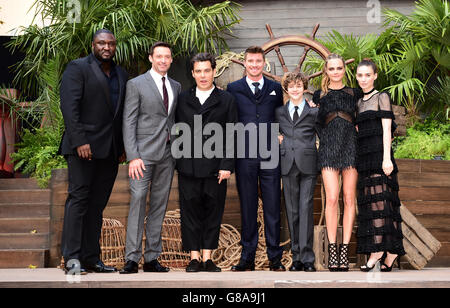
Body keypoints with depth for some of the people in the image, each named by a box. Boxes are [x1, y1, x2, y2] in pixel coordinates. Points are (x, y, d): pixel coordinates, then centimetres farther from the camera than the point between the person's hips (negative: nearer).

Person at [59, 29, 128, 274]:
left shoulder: (121, 75, 19)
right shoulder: (77, 68, -1)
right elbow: (69, 106, -10)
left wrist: (123, 145, 10)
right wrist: (79, 141, -19)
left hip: (110, 150, 6)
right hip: (84, 146, -6)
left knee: (97, 204, 6)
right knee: (78, 197, -8)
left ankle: (91, 258, 9)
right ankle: (72, 258, -7)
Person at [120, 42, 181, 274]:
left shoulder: (176, 87, 16)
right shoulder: (136, 84, 1)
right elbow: (129, 122, -4)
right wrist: (133, 156, -14)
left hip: (167, 154, 5)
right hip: (144, 153, -5)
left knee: (160, 205, 5)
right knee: (138, 201, -12)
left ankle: (152, 258, 10)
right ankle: (132, 258, -9)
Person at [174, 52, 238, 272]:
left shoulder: (226, 100, 6)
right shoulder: (183, 99, 11)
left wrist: (227, 166, -7)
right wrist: (175, 162, 3)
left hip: (215, 168, -1)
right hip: (188, 167, 1)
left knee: (213, 212, 3)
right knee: (190, 211, 2)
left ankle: (207, 257, 12)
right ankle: (194, 257, 10)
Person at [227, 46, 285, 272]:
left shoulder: (275, 89, 12)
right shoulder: (233, 89, 9)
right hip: (244, 157, -1)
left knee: (272, 207, 1)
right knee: (247, 207, 4)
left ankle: (275, 258, 8)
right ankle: (247, 257, 11)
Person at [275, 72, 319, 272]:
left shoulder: (313, 111, 7)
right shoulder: (279, 112, 13)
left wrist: (318, 151, -1)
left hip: (308, 165, -2)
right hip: (288, 165, 2)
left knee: (306, 209, -8)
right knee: (292, 211, 4)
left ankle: (307, 257, -8)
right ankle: (296, 256, 8)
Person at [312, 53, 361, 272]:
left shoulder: (354, 94, 14)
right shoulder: (319, 96, 13)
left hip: (351, 146, 1)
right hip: (329, 148, -1)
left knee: (349, 199, -3)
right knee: (332, 199, -11)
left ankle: (345, 248, 0)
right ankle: (332, 248, -7)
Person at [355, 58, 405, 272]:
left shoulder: (381, 97, 0)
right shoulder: (359, 103, 20)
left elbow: (386, 129, -8)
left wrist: (386, 158, -17)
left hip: (379, 154, -7)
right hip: (365, 157, 7)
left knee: (379, 198, -12)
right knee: (369, 200, 2)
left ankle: (378, 250, -15)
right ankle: (391, 252, 3)